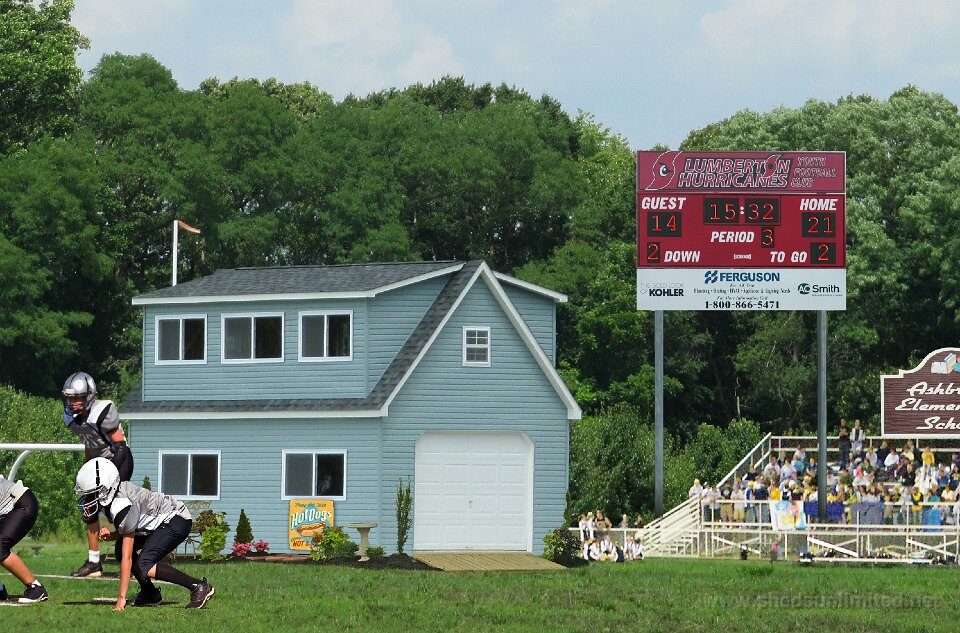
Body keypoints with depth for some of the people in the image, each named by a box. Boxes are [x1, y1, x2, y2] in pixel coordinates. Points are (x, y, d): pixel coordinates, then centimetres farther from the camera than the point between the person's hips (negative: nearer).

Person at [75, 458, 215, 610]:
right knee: (121, 547, 4)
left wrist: (122, 597, -24)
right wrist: (110, 535, -12)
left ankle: (199, 587, -15)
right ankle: (150, 594, 11)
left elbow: (127, 557, -26)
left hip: (178, 521, -10)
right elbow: (124, 534, 12)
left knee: (143, 567, -19)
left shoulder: (122, 507, -28)